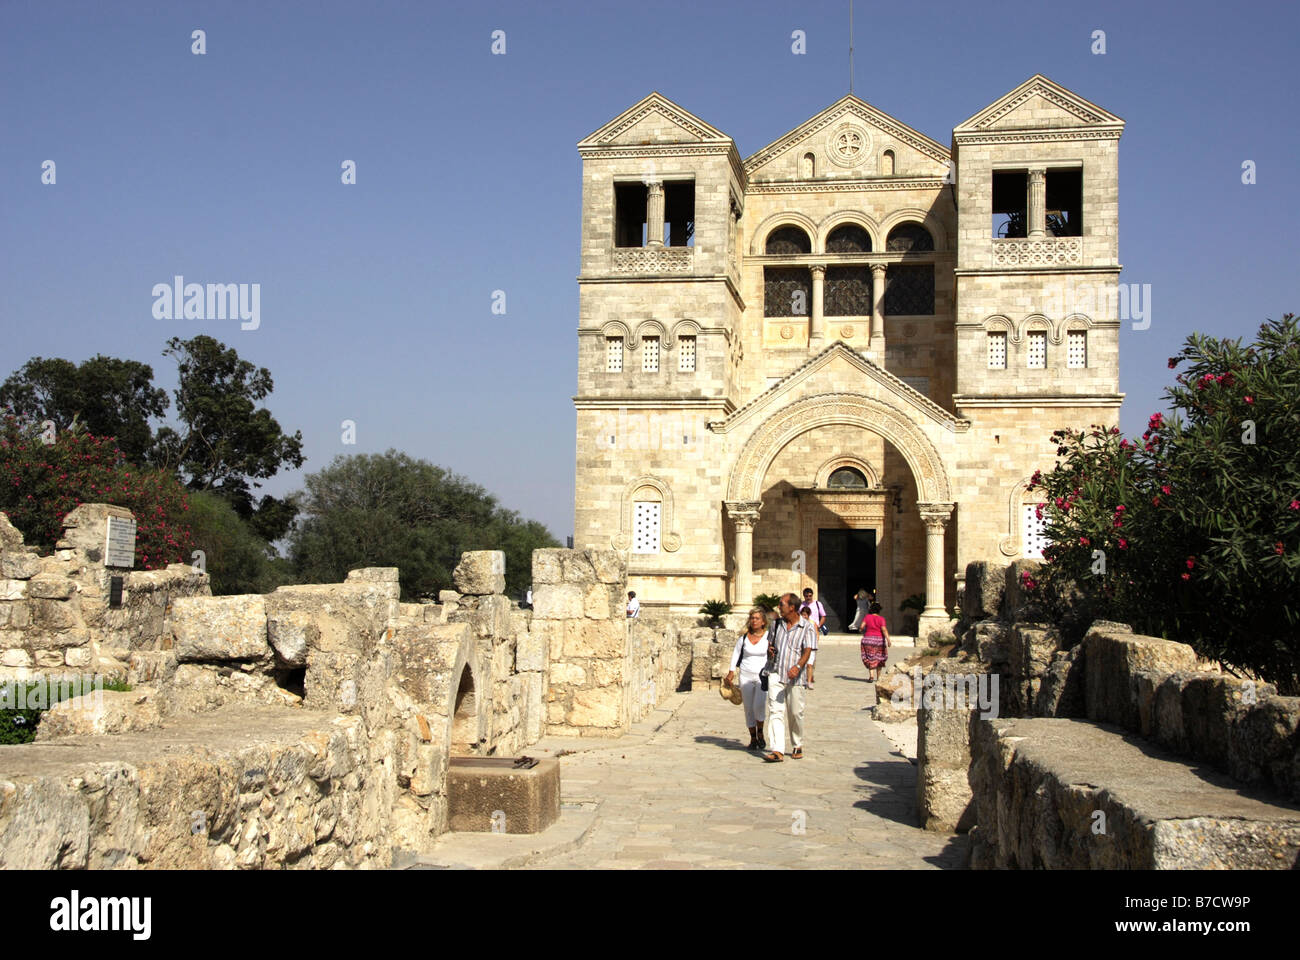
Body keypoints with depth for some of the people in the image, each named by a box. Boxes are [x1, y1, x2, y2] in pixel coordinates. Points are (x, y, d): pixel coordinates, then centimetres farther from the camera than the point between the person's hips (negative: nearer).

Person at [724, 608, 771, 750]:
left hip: (763, 676, -2)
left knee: (758, 707, -17)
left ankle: (760, 733, 7)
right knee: (749, 709, 5)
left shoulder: (768, 637, -4)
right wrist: (731, 671, 8)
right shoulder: (744, 637, 2)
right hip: (746, 676, 2)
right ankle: (753, 738, 17)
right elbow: (736, 653, 12)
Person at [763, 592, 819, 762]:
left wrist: (798, 666, -31)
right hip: (775, 673, 3)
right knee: (775, 711, -9)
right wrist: (769, 651, 2)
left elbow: (807, 651, -13)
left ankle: (797, 747, 27)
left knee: (796, 713, 6)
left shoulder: (807, 626, -3)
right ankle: (777, 750, -15)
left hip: (794, 677, -3)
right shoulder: (777, 624, 12)